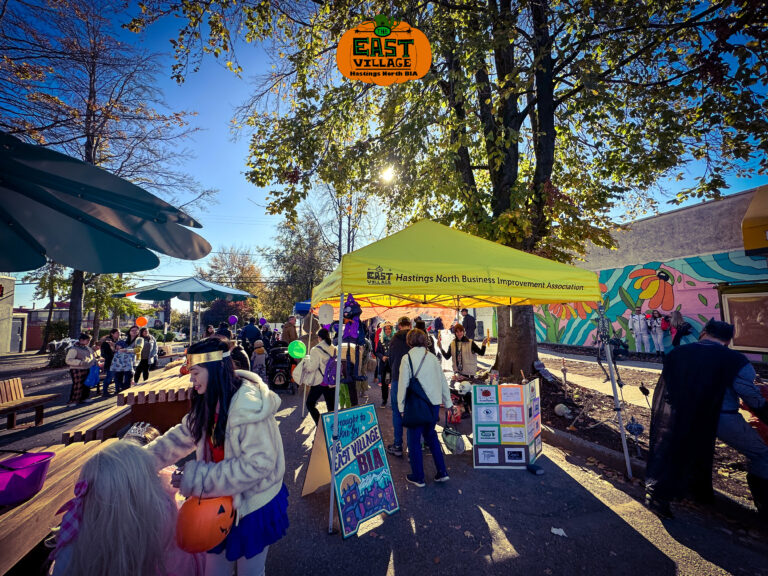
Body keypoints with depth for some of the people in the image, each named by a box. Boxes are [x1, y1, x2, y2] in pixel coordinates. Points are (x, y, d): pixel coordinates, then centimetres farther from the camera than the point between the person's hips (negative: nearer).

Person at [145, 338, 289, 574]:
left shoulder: (249, 405, -31)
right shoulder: (211, 402, -2)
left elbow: (259, 463, -30)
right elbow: (181, 436, 6)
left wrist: (196, 479, -26)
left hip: (253, 507, -7)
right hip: (223, 503, 7)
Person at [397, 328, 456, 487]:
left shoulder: (408, 358, -10)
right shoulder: (433, 357, 3)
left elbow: (403, 384, -9)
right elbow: (443, 381, 10)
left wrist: (401, 406, -1)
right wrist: (448, 402, 20)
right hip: (434, 403, 5)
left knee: (414, 439, 10)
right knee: (431, 435, 22)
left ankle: (418, 477, 19)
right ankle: (442, 471, 25)